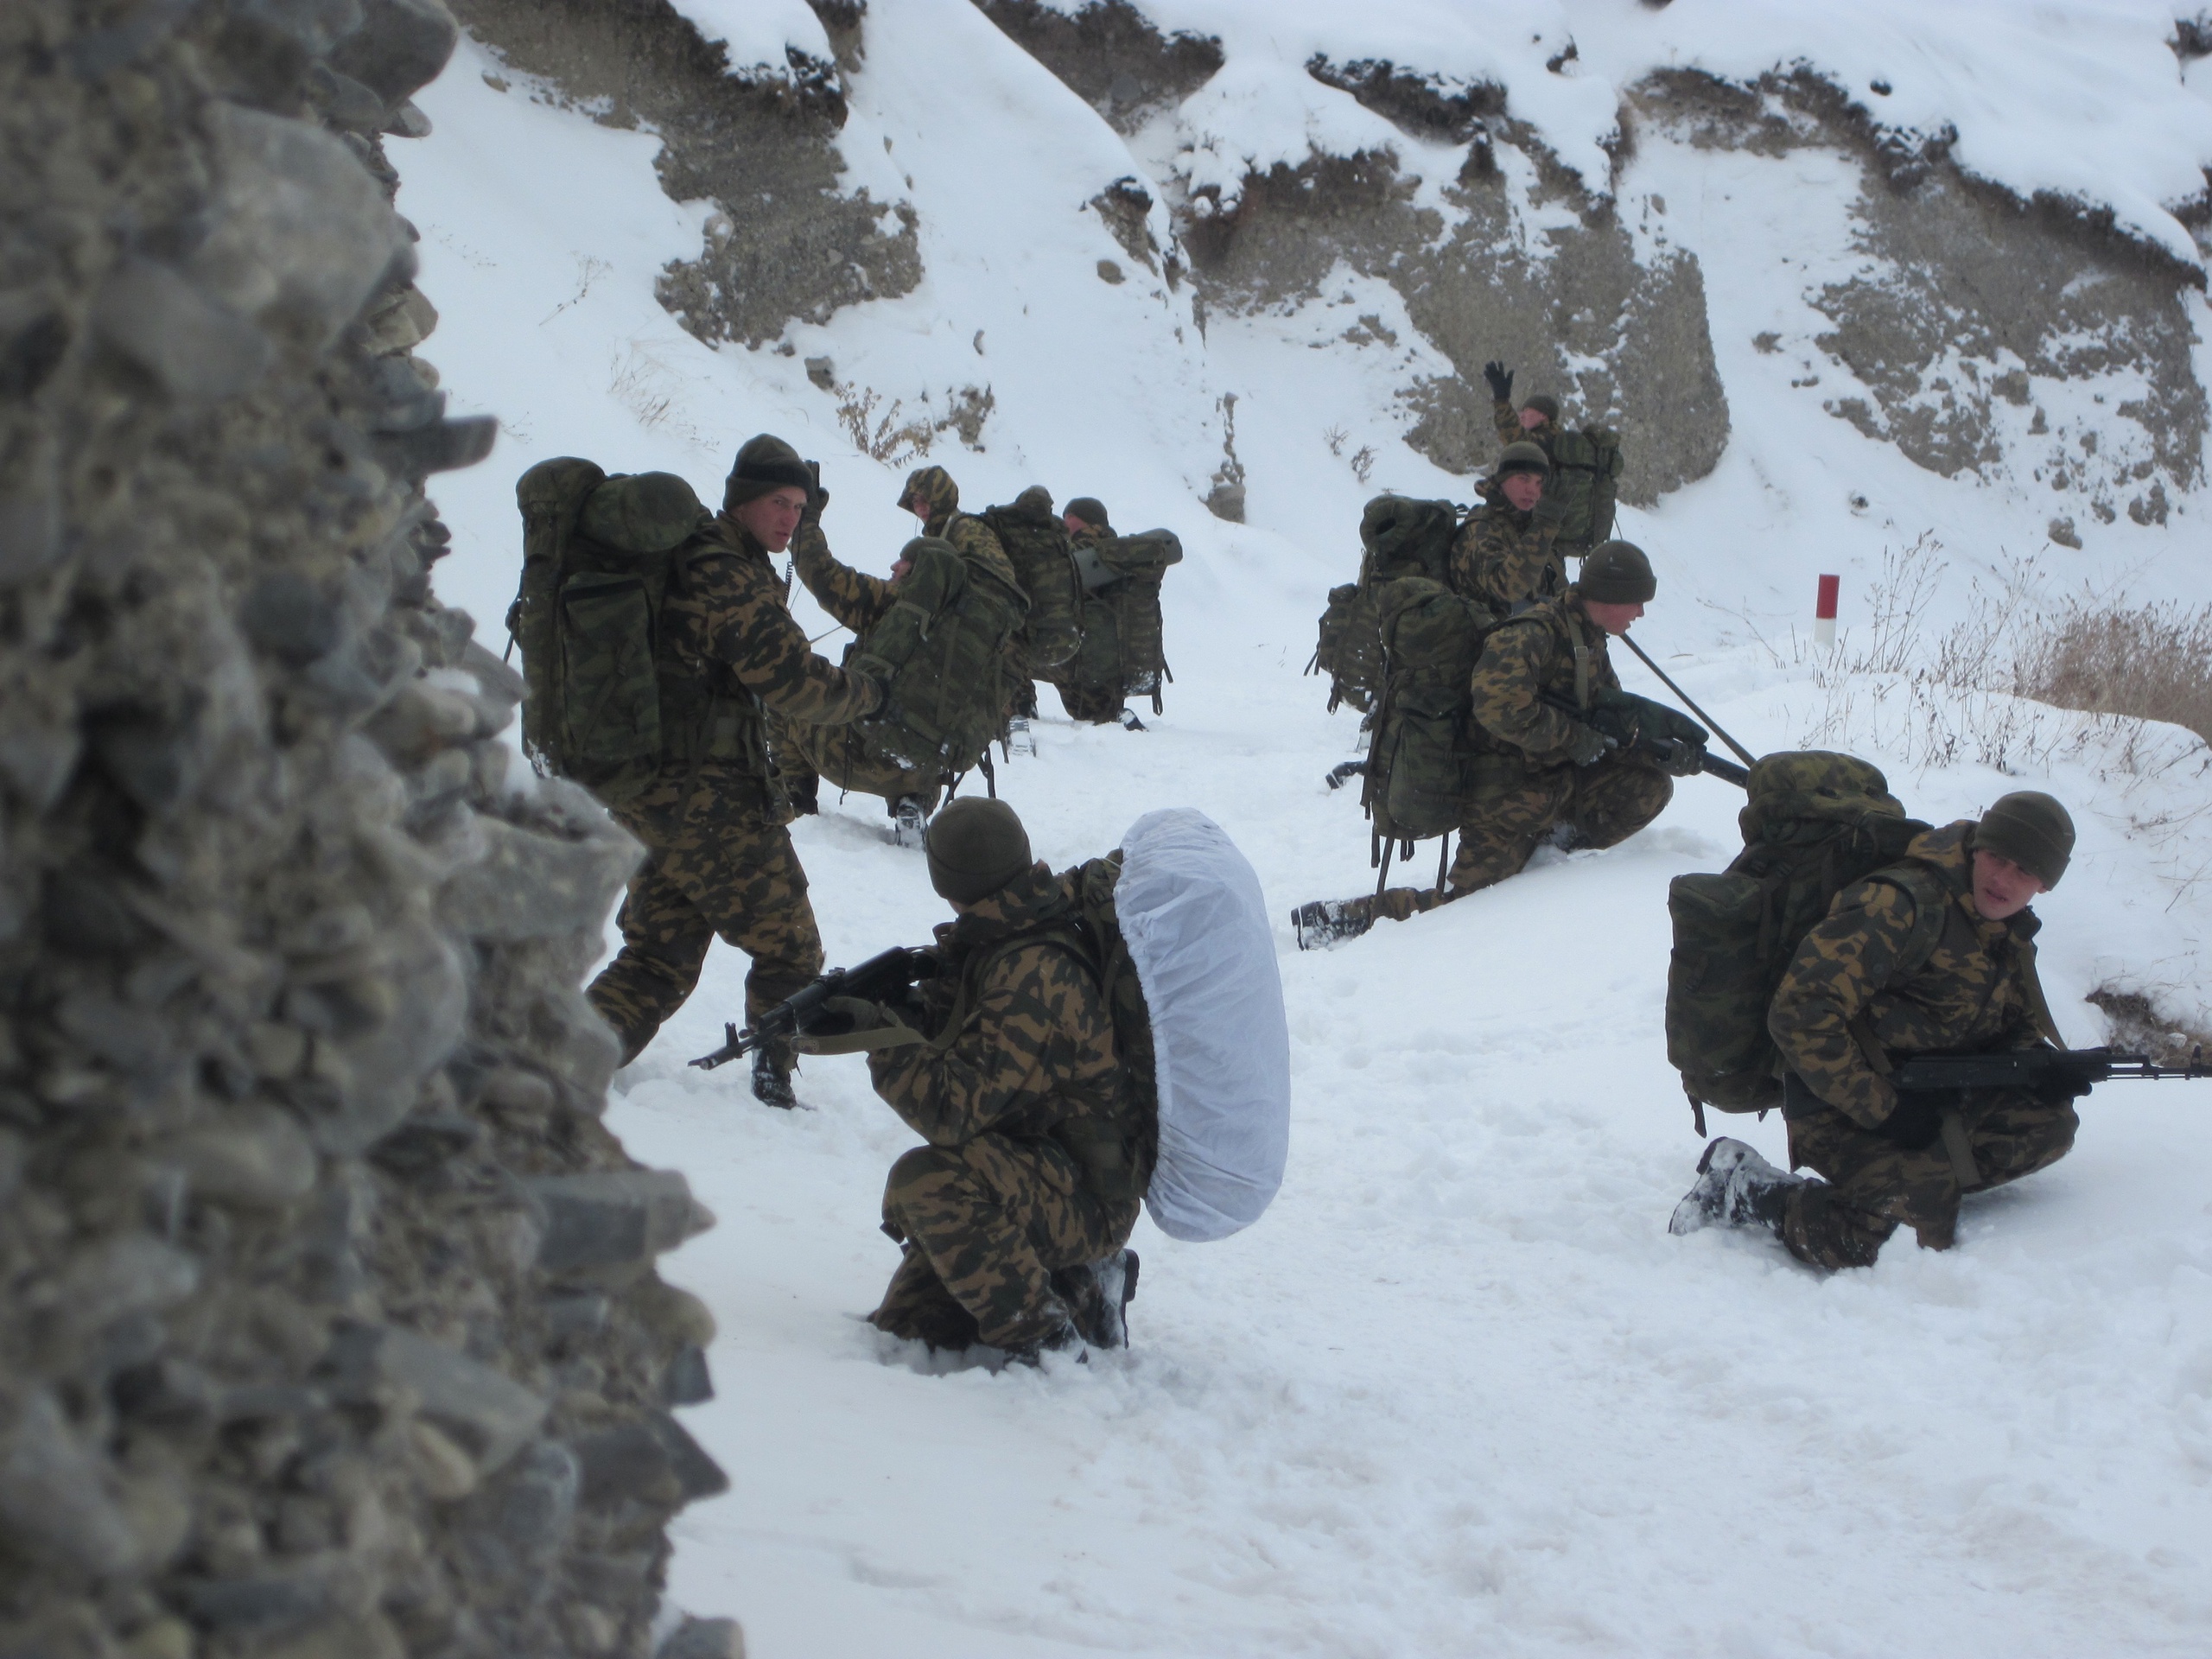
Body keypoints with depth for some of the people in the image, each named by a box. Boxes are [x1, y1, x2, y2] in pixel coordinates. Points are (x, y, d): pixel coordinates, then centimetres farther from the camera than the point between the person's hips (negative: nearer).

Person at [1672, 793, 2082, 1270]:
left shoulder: (2009, 932, 8)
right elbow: (1799, 1014, -25)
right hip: (1841, 1107, -8)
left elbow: (2019, 1025, 23)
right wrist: (1880, 1109, -24)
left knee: (2049, 1123, -6)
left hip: (1933, 1100, 9)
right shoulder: (1907, 905, -21)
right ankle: (1743, 1191, -9)